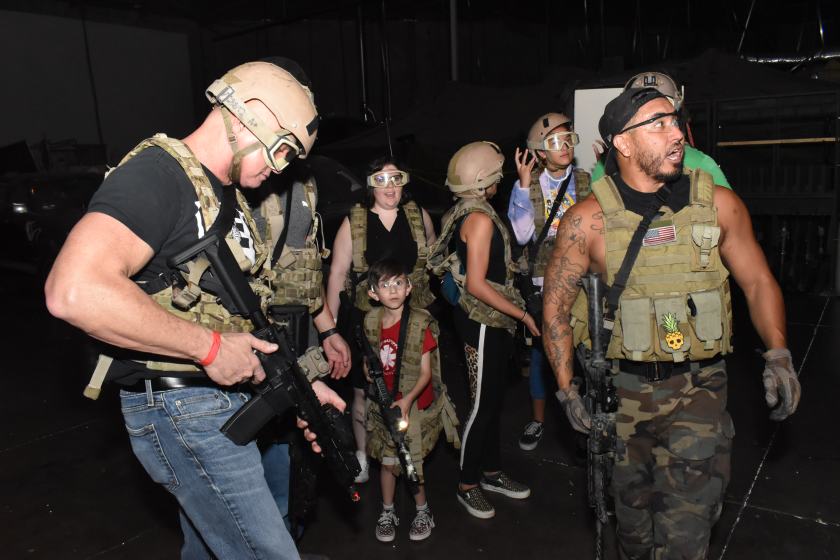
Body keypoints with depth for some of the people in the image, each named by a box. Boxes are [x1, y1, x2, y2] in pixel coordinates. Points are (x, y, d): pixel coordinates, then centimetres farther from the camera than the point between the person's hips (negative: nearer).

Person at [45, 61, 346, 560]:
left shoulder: (227, 197, 13)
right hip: (180, 409, -9)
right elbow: (74, 291, -33)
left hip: (223, 397, 10)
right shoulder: (157, 173, -17)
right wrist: (210, 347, -26)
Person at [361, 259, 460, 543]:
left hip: (414, 404, -4)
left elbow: (426, 373, -14)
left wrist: (407, 400, -25)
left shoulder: (420, 324, -16)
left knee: (409, 463, 1)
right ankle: (387, 512, 30)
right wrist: (370, 373, -5)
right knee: (388, 461, 10)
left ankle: (423, 512, 25)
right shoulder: (371, 321, -2)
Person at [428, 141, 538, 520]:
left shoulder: (470, 214, 11)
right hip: (483, 322, -9)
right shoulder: (480, 218, -18)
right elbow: (476, 285, -22)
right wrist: (524, 314, -17)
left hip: (493, 321, 10)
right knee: (482, 405, 1)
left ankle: (491, 472, 32)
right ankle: (468, 485, 17)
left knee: (493, 401, 18)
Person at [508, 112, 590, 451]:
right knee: (539, 349, 9)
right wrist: (524, 184, -15)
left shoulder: (585, 182, 3)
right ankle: (537, 420, 27)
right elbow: (522, 235, -12)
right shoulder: (526, 185, 0)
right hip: (541, 281, 0)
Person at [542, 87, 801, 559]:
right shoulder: (588, 220, -8)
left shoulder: (719, 204, -3)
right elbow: (556, 306, -1)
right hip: (621, 389, 0)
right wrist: (567, 389, -3)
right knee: (632, 510, 18)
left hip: (698, 386, 0)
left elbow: (758, 281, 8)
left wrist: (779, 354, -5)